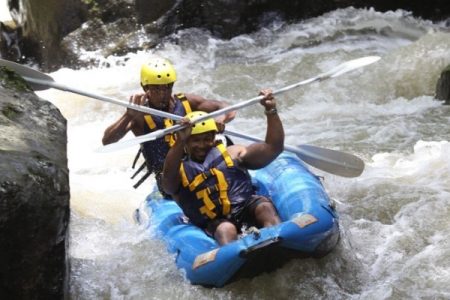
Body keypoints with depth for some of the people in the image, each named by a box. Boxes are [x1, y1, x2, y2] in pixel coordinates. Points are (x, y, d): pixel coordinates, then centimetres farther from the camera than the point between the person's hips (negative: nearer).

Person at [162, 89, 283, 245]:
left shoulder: (232, 154, 19)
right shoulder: (180, 170, 12)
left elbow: (273, 148, 11)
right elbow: (168, 177, -15)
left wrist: (271, 112, -1)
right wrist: (179, 143, -30)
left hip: (246, 208, 2)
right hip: (213, 223, -1)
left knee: (264, 206, -29)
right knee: (225, 229, -34)